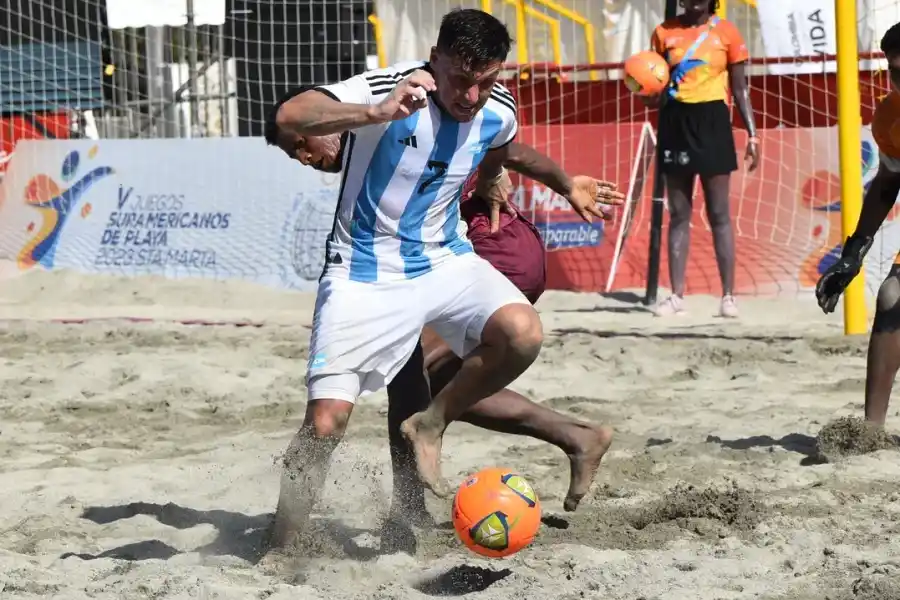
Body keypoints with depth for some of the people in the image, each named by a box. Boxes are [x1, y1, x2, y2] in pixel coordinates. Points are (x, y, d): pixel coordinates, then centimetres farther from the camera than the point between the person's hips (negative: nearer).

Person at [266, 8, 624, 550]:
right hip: (365, 275, -4)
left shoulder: (498, 110, -5)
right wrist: (376, 113, -52)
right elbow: (290, 116, -39)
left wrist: (566, 186, 28)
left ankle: (430, 426, -2)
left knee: (523, 333, -25)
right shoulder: (390, 89, -22)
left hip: (446, 260, 4)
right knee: (326, 419, -12)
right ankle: (282, 552, 6)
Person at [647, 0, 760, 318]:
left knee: (719, 213, 0)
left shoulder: (726, 32, 1)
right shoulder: (664, 33, 5)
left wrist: (752, 134, -1)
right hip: (676, 122, 2)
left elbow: (739, 89, 4)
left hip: (712, 122, -2)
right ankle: (677, 294, 7)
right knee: (678, 213, 4)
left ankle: (728, 295, 2)